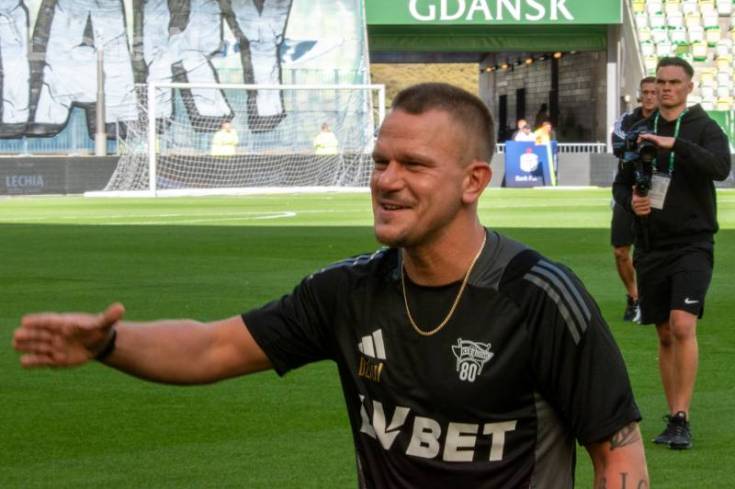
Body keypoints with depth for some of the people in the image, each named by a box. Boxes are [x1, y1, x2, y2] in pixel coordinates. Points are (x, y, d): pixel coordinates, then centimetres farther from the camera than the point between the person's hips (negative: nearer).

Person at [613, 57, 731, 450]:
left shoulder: (703, 128, -2)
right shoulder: (643, 131, 11)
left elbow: (720, 167, -21)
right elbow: (621, 183, 17)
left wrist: (674, 144, -29)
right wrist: (630, 201, -5)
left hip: (692, 244, -4)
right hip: (651, 246, 5)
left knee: (682, 325, -18)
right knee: (664, 334, 8)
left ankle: (682, 419, -14)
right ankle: (674, 420, 16)